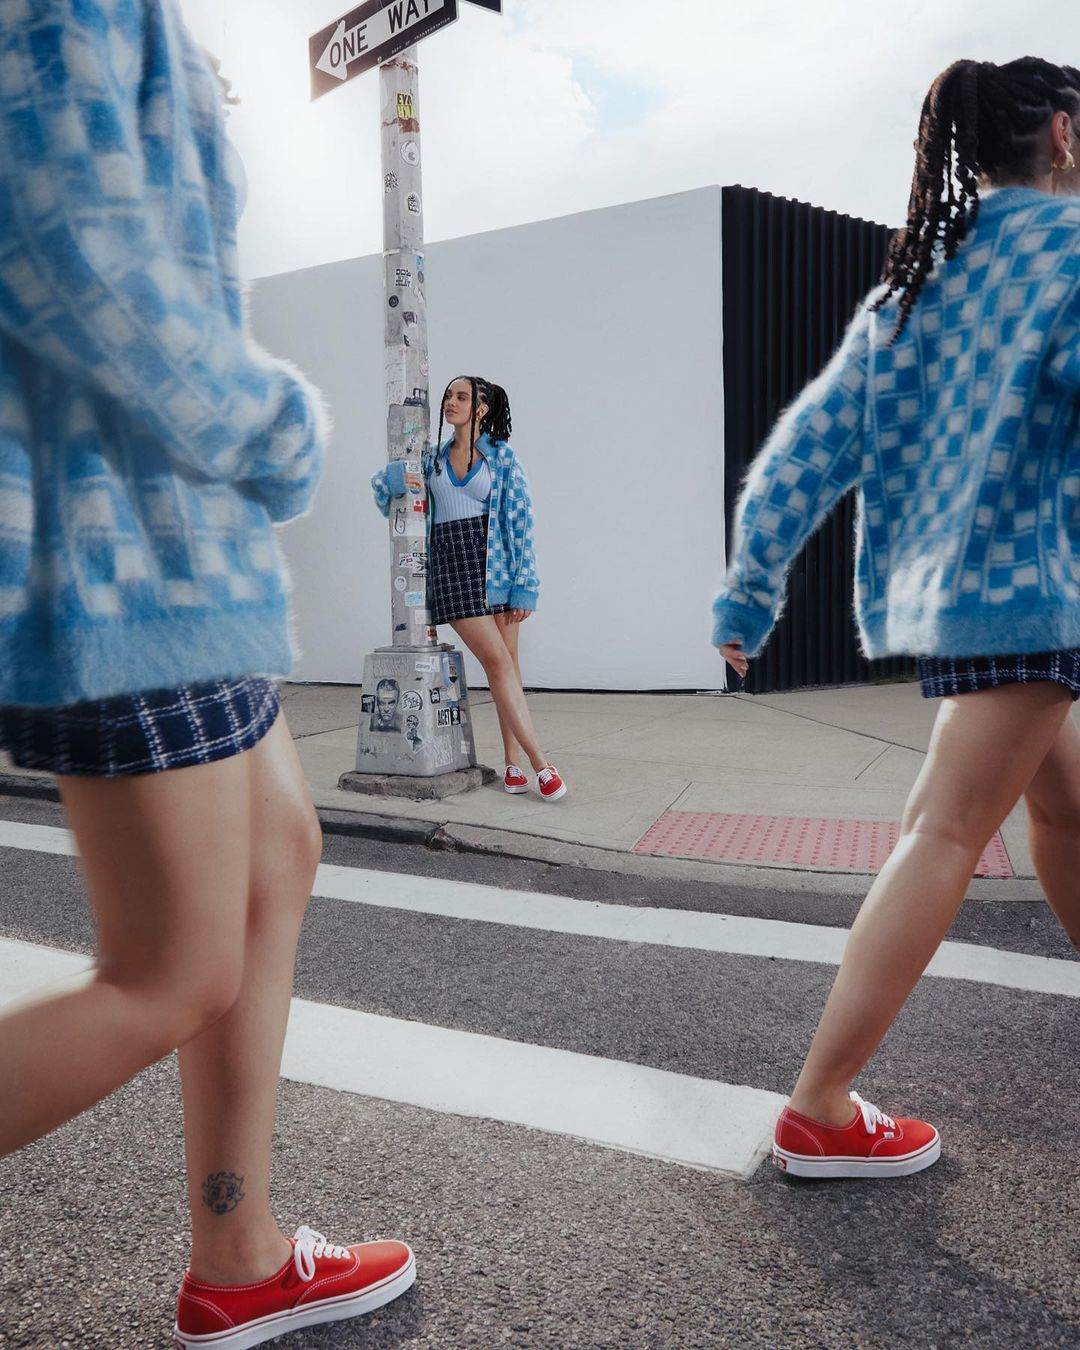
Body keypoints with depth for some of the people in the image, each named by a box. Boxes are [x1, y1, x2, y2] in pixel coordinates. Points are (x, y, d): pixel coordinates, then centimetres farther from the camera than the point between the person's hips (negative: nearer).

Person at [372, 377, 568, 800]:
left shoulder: (501, 456, 5)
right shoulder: (432, 459, 14)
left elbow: (520, 520, 0)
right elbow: (381, 480, 23)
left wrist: (524, 585, -8)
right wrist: (397, 478, -3)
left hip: (496, 563, -1)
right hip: (452, 567, 1)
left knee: (507, 662, 0)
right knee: (497, 662, -7)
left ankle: (512, 762, 8)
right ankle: (540, 762, -8)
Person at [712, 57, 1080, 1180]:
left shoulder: (911, 284, 16)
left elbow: (806, 449, 8)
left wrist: (747, 593, 9)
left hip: (928, 589, 8)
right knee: (945, 834, -9)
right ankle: (818, 1111, -9)